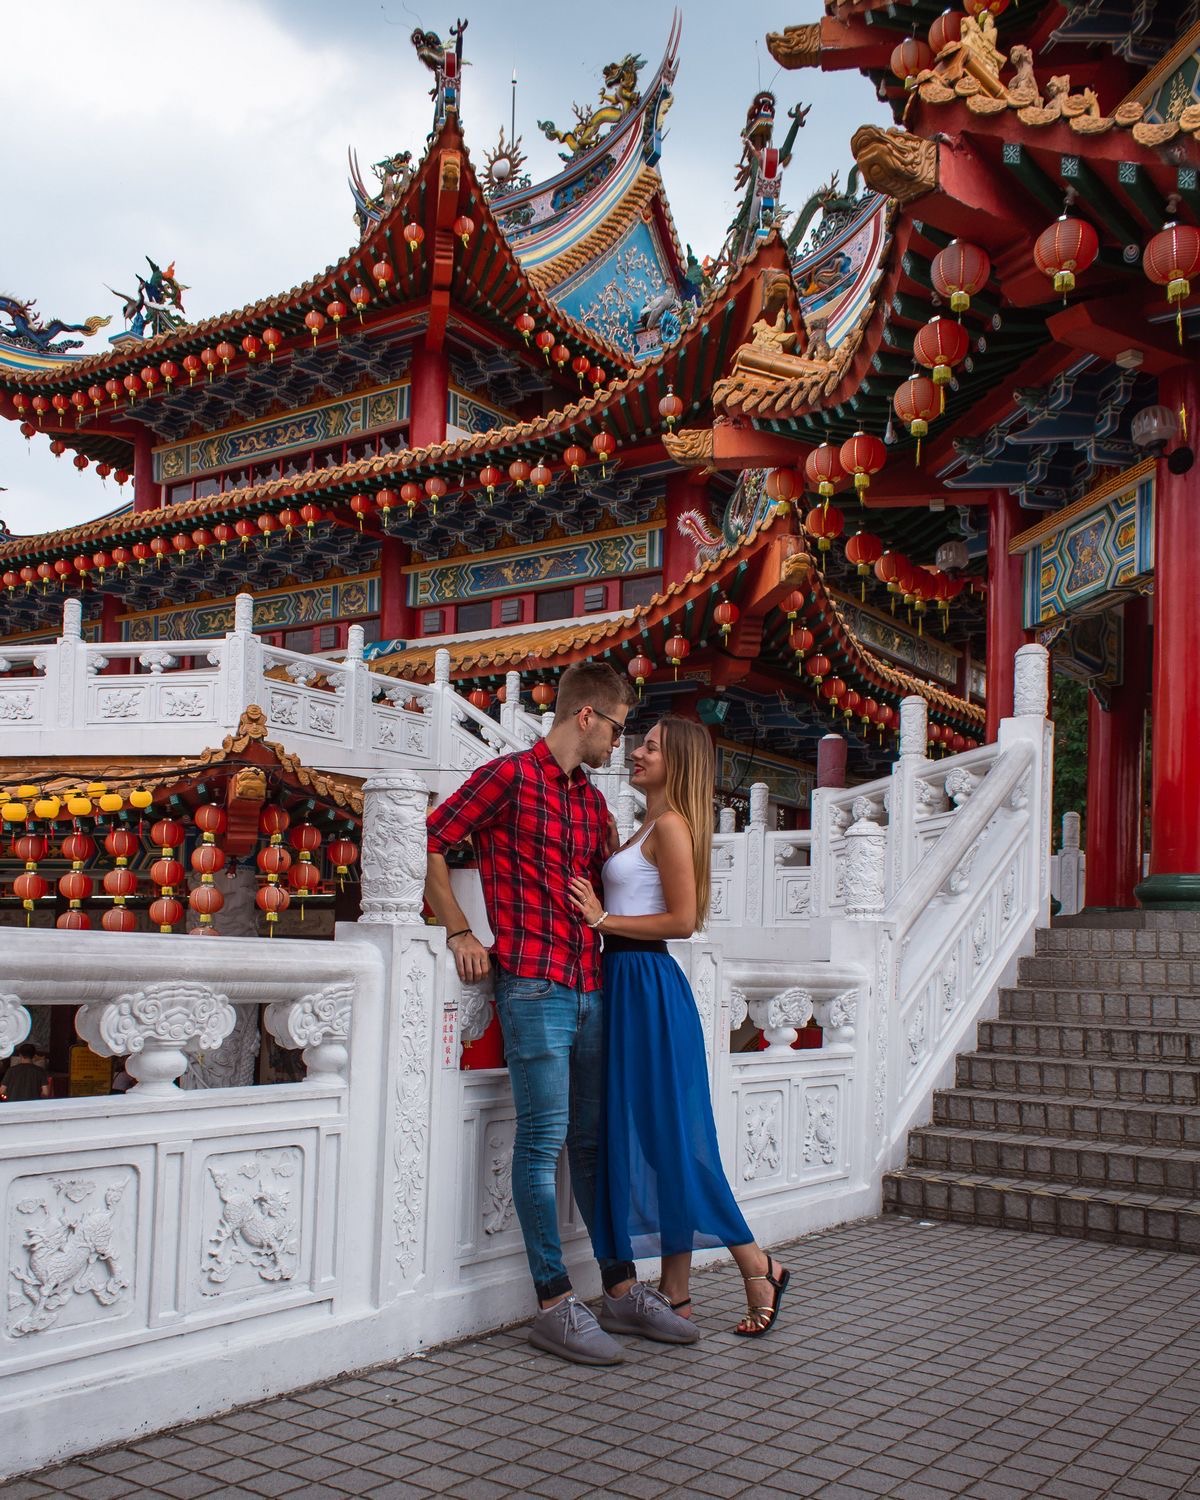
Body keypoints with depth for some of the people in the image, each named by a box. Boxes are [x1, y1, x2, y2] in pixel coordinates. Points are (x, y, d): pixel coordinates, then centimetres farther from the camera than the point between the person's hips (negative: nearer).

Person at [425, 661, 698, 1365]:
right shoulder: (510, 775, -4)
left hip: (590, 985, 7)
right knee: (544, 1139, -4)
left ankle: (623, 1288, 20)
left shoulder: (593, 800, 18)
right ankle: (554, 1303, 3)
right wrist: (460, 931, -7)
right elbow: (430, 842, -4)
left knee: (595, 1141, 13)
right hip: (533, 984, -7)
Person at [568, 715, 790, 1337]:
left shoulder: (671, 824, -10)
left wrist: (603, 920, -13)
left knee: (668, 1137, -5)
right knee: (647, 1137, 9)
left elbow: (683, 919, -17)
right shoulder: (649, 826, 18)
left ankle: (758, 1269, 6)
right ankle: (675, 1295, 14)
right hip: (628, 982, 9)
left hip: (649, 983, -9)